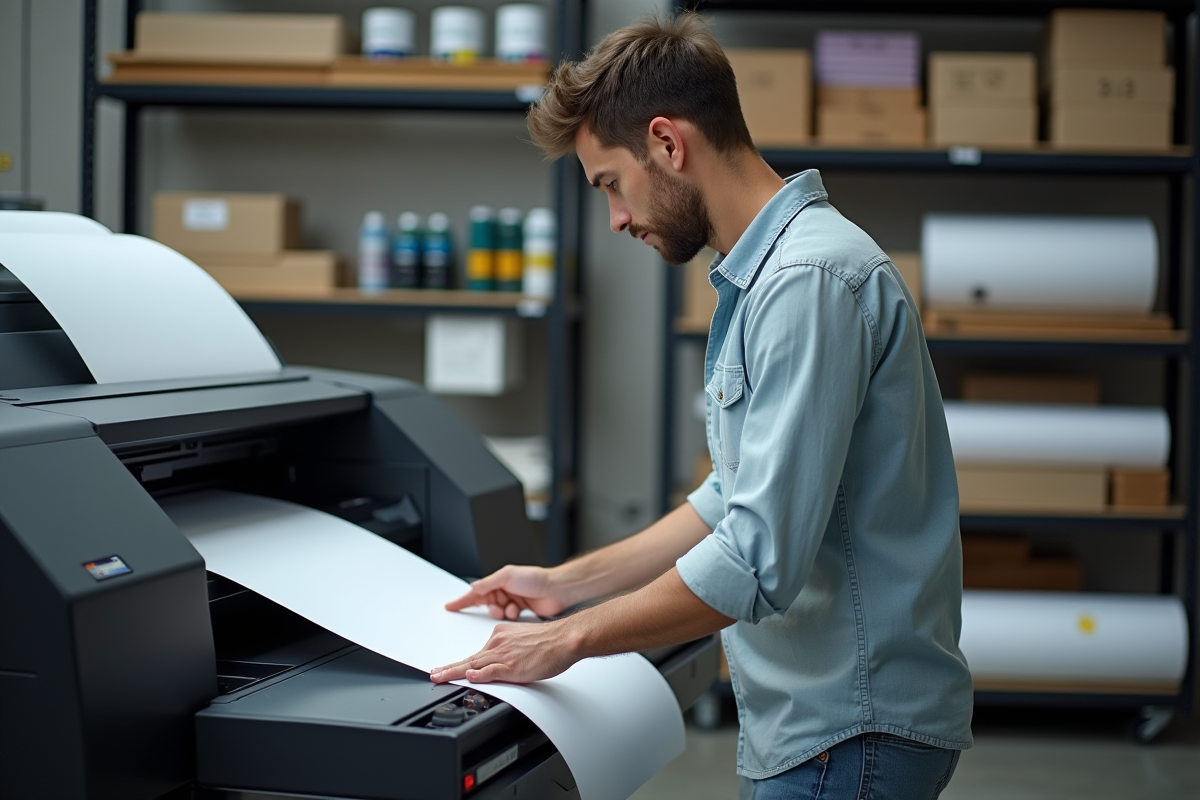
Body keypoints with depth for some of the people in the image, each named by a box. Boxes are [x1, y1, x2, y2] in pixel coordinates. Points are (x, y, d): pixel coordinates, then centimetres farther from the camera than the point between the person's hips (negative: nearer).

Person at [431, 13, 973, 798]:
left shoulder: (810, 279, -20)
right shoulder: (762, 273, 13)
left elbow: (761, 561, -25)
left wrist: (570, 639, -15)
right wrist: (571, 581, 20)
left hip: (850, 733, -9)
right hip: (811, 722, 9)